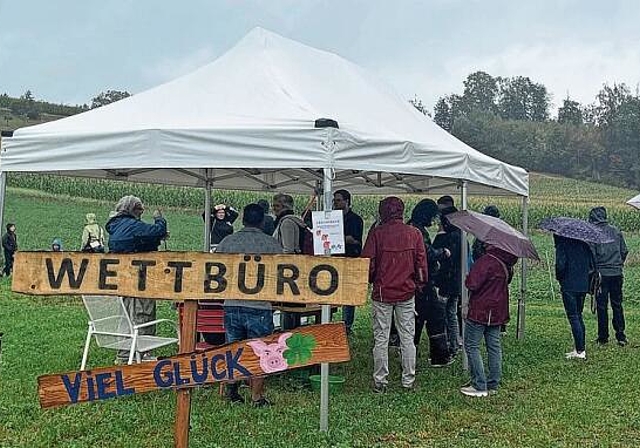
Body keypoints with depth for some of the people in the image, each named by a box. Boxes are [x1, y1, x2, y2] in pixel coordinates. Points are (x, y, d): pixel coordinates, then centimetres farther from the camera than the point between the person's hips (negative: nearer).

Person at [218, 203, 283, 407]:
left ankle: (232, 391, 22)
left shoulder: (227, 242, 4)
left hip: (232, 304, 3)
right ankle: (257, 396, 7)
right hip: (259, 306, -3)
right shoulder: (272, 244, -3)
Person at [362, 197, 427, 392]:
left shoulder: (377, 233, -7)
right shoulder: (414, 233, -1)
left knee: (381, 339, 5)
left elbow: (368, 262, -6)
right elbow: (421, 263, 2)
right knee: (407, 338, 9)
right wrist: (420, 283, 16)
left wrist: (369, 280, 13)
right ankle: (408, 380, 14)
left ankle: (380, 382, 9)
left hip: (382, 292, -2)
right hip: (407, 292, 2)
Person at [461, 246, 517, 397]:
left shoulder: (486, 261, -23)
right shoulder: (507, 262, 3)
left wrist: (468, 278, -4)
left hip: (480, 311, -8)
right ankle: (493, 384, 20)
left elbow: (472, 284, -23)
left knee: (472, 346, 2)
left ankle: (479, 386, 2)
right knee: (494, 347, 13)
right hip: (498, 311, 8)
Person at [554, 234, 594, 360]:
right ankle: (580, 348, 18)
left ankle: (580, 351, -5)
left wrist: (559, 277, -1)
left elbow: (560, 264, -19)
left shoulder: (562, 245, -10)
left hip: (569, 285, -6)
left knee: (573, 317, -3)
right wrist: (584, 274, 16)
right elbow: (592, 265, 8)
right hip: (583, 285, 7)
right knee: (579, 316, 16)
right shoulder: (583, 244, 8)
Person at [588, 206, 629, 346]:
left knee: (601, 306, 4)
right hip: (617, 274, 4)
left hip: (601, 273, -4)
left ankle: (603, 337, 9)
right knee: (617, 305, 12)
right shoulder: (616, 231, 5)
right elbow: (625, 251, 9)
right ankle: (621, 336, 11)